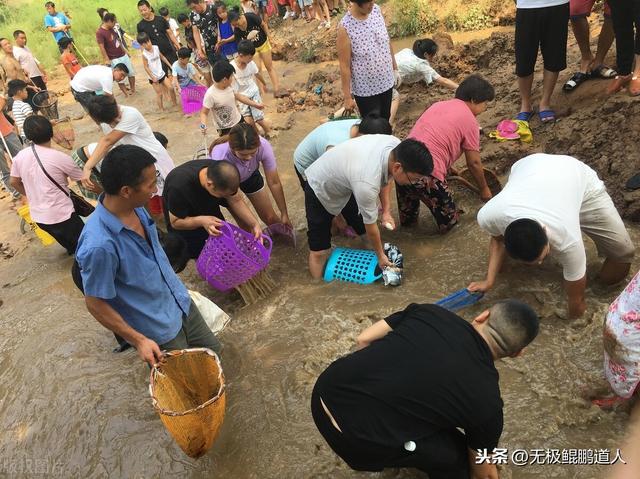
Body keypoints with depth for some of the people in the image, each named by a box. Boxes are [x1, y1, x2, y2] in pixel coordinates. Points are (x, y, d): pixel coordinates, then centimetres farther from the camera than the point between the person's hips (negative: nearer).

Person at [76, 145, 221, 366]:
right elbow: (95, 305, -23)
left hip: (181, 304, 7)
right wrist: (139, 341, -16)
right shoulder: (99, 245, -36)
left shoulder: (135, 207, -12)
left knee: (212, 350, 25)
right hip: (157, 333, -7)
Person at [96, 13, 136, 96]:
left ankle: (133, 90, 32)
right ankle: (126, 94, 9)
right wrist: (106, 60, -22)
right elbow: (101, 47, -19)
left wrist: (125, 51, 23)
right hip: (114, 59, -8)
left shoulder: (112, 29, 5)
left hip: (123, 55, 8)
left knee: (131, 73, 17)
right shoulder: (99, 32, -18)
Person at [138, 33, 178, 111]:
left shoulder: (156, 48, -4)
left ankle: (175, 103, 22)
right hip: (153, 77, -5)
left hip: (162, 73, 5)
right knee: (159, 94, 3)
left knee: (171, 88, 3)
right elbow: (146, 67, -15)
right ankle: (162, 109, 16)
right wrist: (153, 77, -16)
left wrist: (170, 66, 11)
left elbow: (162, 57, 11)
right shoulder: (144, 54, -19)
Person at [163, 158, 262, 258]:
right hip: (184, 219, -5)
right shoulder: (179, 186, -41)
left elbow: (236, 201, -15)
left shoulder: (220, 172, -27)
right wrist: (201, 221, -45)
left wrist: (254, 224, -27)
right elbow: (175, 222, -28)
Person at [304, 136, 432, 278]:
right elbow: (371, 227, -25)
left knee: (368, 237, 7)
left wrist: (386, 206, 2)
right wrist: (380, 255, -9)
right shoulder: (367, 183, -44)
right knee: (318, 250, -5)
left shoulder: (397, 146, -24)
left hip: (347, 182, 7)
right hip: (320, 188, -7)